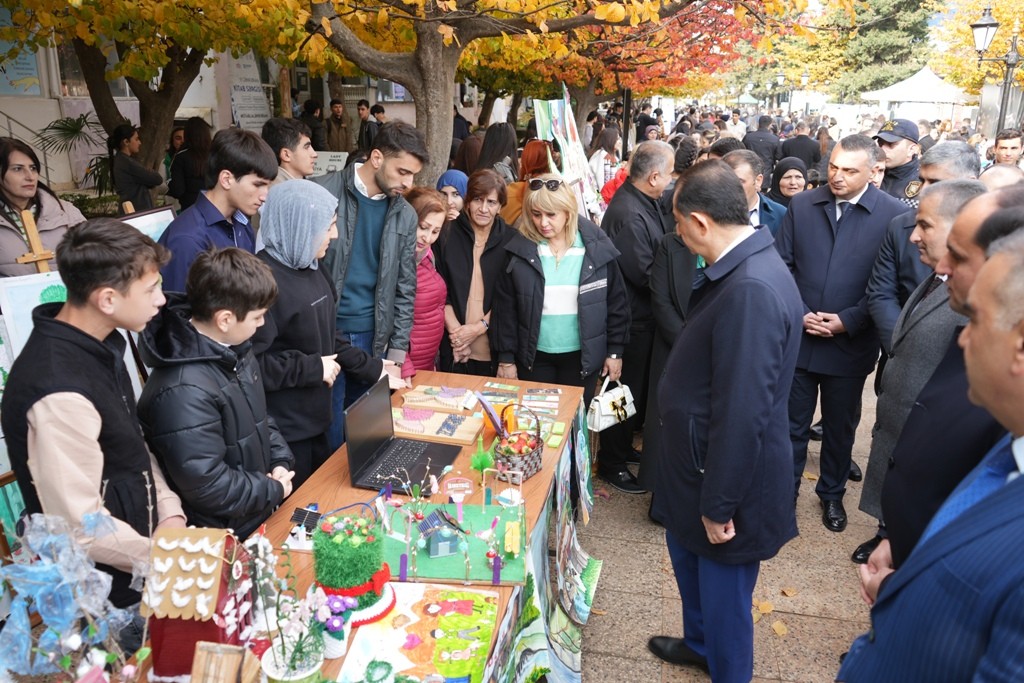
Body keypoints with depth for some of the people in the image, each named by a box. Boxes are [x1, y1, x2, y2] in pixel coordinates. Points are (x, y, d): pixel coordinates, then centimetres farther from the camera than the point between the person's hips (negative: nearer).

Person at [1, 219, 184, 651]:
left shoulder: (101, 344, -2)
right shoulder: (60, 393, -31)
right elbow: (81, 525, -27)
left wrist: (169, 510, -2)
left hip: (140, 547, 8)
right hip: (109, 596, -8)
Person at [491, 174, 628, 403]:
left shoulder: (596, 247, -7)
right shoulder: (520, 248, -7)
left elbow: (615, 301, 0)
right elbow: (505, 307, -3)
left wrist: (615, 350, 2)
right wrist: (506, 357, -3)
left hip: (582, 356, 0)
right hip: (533, 356, 0)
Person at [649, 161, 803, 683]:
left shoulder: (753, 289, -31)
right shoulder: (742, 268, 2)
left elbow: (742, 412, -30)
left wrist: (718, 505, -21)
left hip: (728, 476, -10)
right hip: (698, 462, 10)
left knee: (723, 591, 11)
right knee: (686, 551, 28)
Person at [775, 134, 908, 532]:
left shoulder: (894, 214, -7)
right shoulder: (802, 205, 1)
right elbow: (780, 263, 1)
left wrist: (846, 321, -15)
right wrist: (797, 314, -10)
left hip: (850, 343, -1)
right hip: (797, 336, 1)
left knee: (840, 426, 17)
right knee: (792, 423, 13)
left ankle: (832, 494, 38)